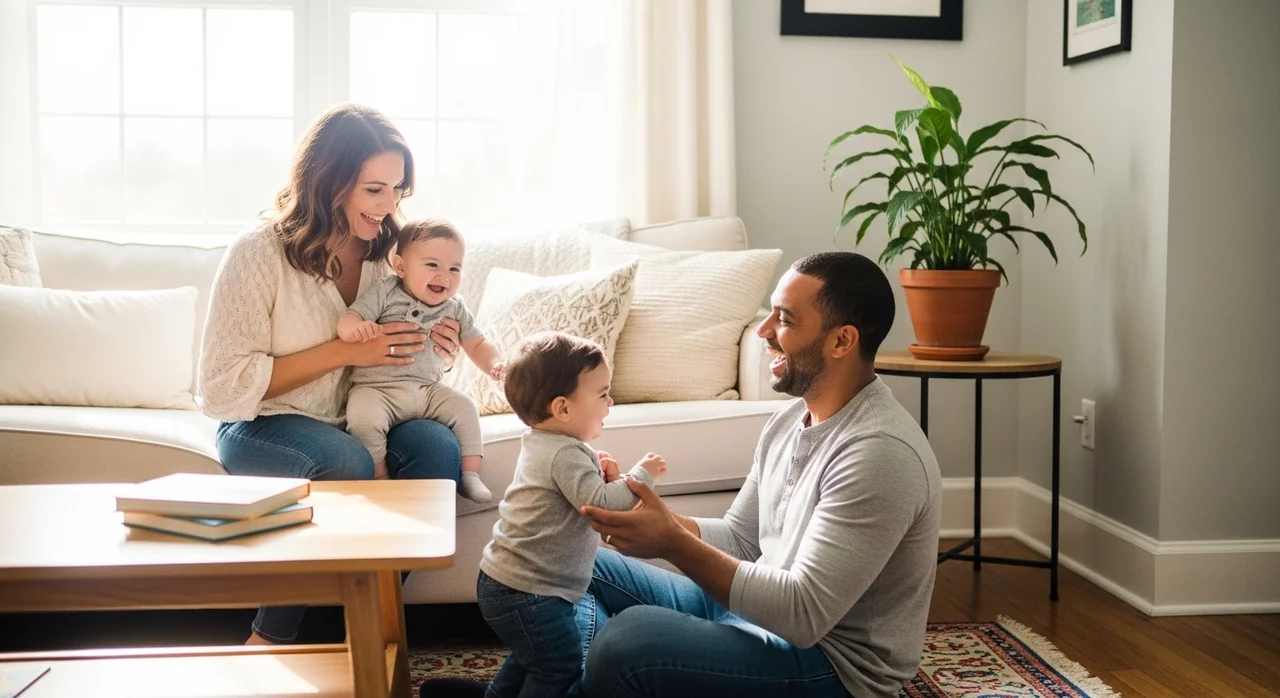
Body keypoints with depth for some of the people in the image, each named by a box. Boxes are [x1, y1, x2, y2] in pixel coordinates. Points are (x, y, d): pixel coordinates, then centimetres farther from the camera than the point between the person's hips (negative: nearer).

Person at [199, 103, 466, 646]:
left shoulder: (386, 251, 2)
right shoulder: (259, 254, -14)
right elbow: (222, 389, -17)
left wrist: (431, 350, -11)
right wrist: (344, 351, -22)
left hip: (359, 420, 5)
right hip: (261, 426, -4)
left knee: (439, 446, -26)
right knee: (347, 464, -35)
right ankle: (270, 640, -18)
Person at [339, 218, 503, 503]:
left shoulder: (454, 309, 7)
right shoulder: (384, 293, -5)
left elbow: (476, 344, 18)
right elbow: (346, 320, -12)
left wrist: (495, 363, -4)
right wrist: (356, 328, -38)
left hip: (427, 389, 4)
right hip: (377, 387, -4)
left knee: (464, 408, -11)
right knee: (364, 419, -31)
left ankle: (469, 475, 0)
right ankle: (380, 480, -14)